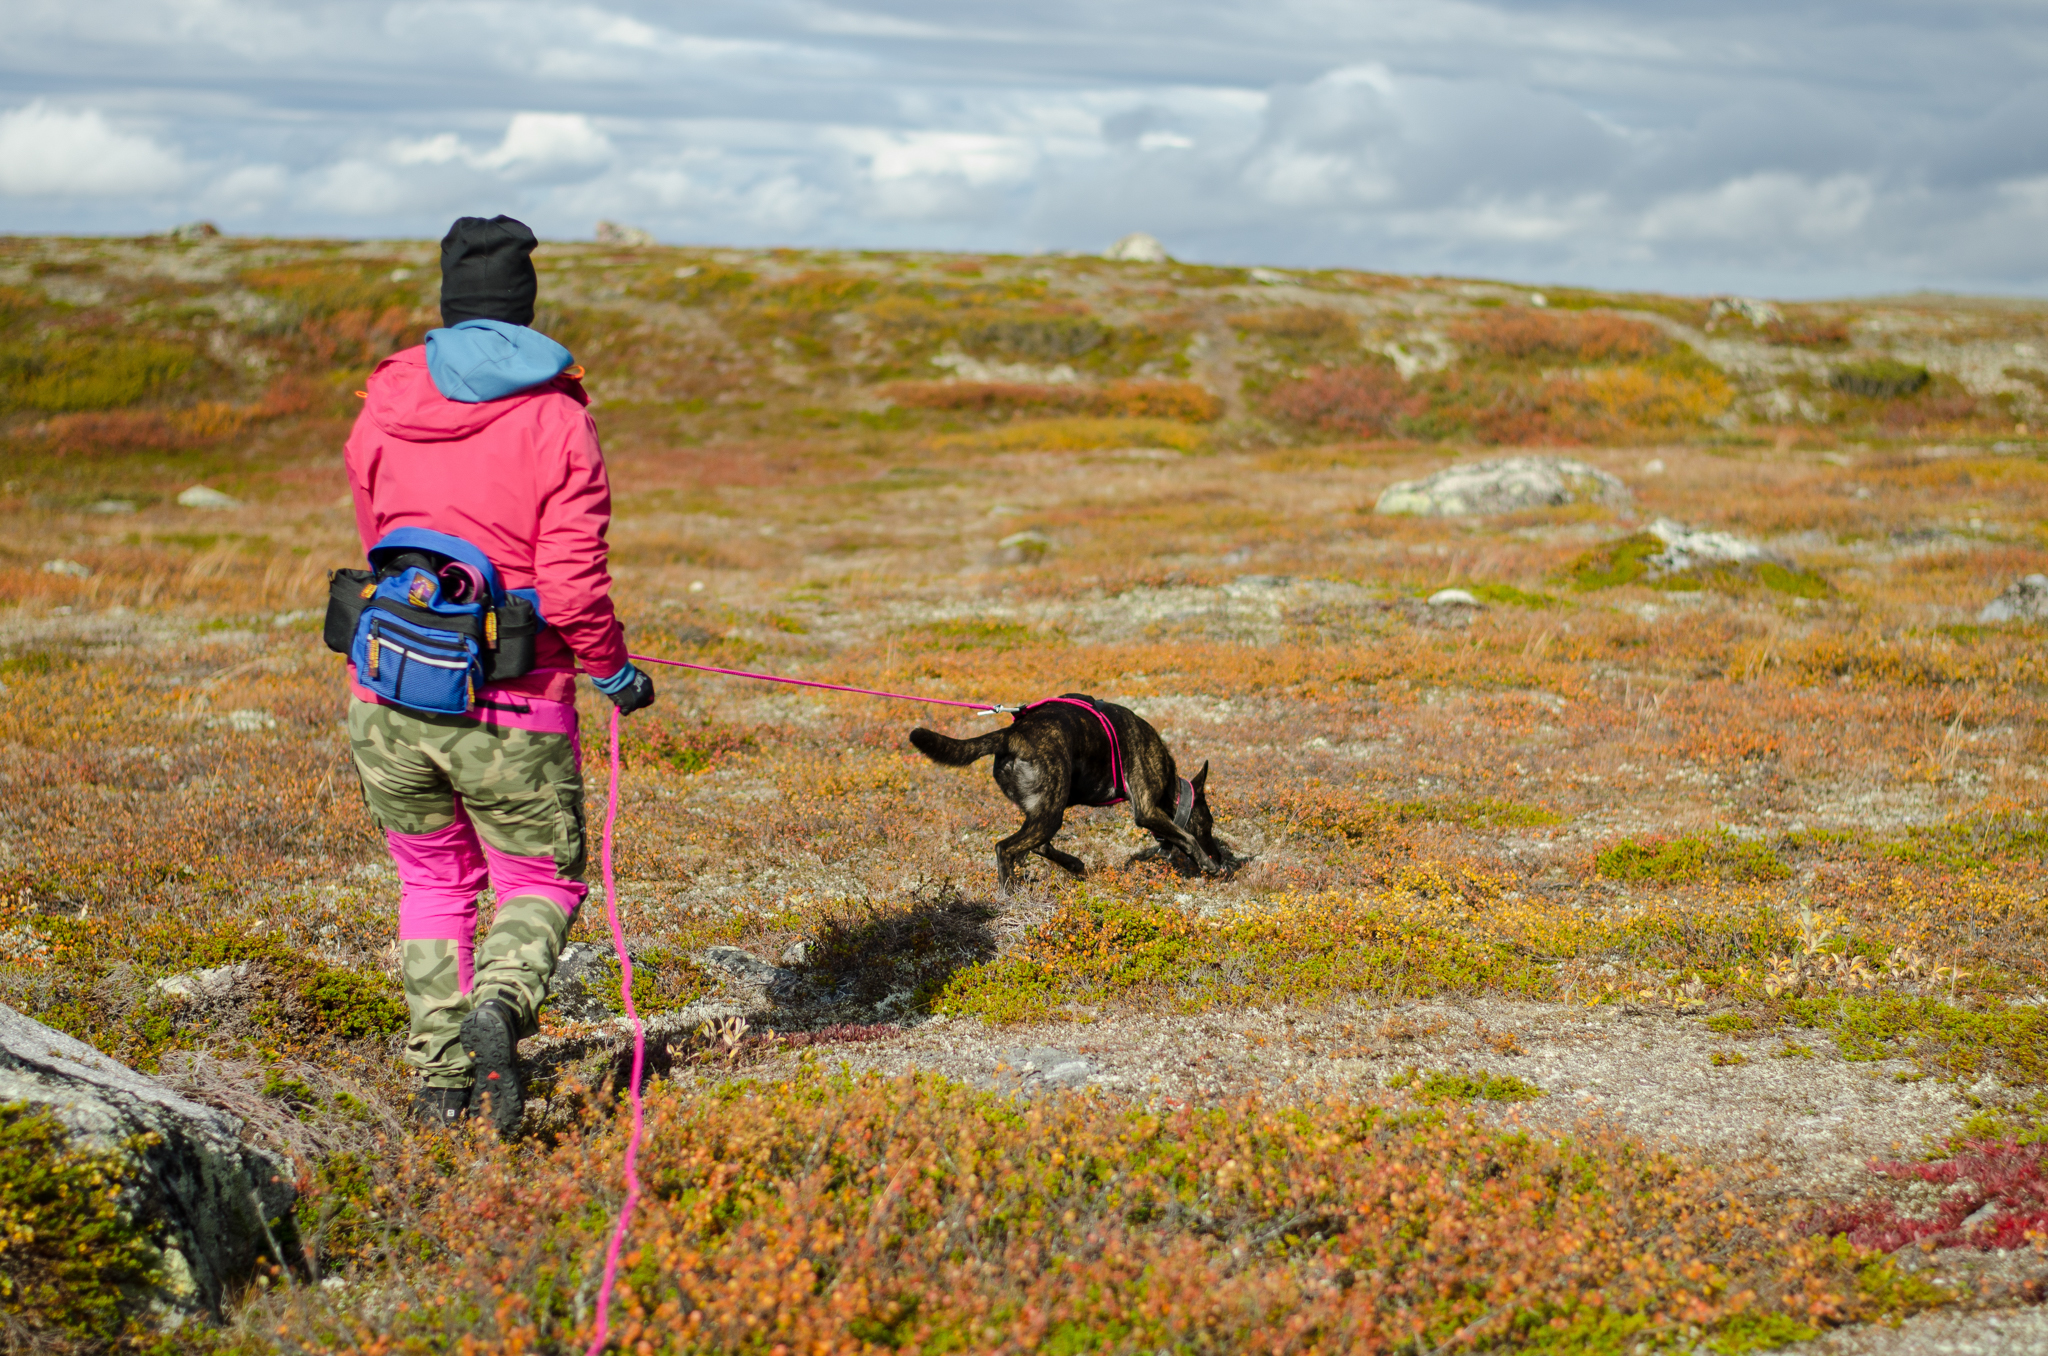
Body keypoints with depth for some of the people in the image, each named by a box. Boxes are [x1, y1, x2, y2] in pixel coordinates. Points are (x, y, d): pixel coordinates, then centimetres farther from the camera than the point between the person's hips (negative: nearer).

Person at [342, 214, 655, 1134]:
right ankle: (498, 1006, -15)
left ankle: (440, 1075, 13)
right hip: (511, 709, -3)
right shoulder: (556, 421, -9)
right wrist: (613, 670, 4)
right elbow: (572, 584, -13)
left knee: (432, 879, 21)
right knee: (542, 881, 14)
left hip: (389, 692, 3)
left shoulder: (384, 407, 2)